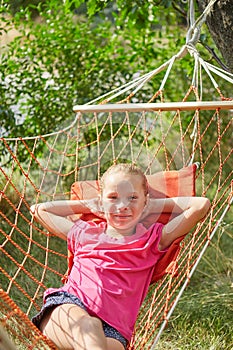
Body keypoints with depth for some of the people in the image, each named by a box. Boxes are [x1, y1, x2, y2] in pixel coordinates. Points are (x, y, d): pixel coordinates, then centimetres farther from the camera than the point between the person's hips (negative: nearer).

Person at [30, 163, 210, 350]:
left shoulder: (153, 239, 21)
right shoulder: (85, 233, 28)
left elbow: (201, 205, 16)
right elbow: (39, 210, 39)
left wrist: (155, 205, 26)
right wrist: (88, 206, 37)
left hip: (111, 328, 0)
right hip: (67, 306, 0)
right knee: (86, 325, -39)